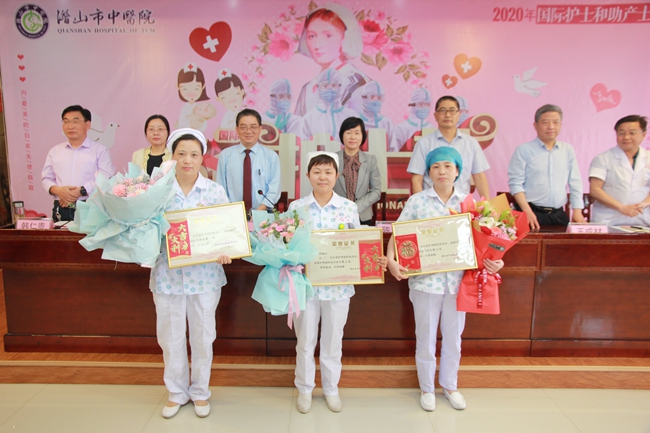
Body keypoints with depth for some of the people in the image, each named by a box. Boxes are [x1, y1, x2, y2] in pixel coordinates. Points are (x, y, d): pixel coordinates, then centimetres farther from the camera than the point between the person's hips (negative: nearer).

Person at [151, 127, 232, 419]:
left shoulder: (215, 191, -3)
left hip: (204, 274, 0)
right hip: (168, 274, 1)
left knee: (203, 335, 12)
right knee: (170, 336, 13)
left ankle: (200, 391, 34)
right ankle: (177, 391, 35)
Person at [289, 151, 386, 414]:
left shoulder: (349, 208, -2)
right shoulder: (296, 207, -3)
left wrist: (376, 260, -12)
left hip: (338, 285, 0)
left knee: (333, 340, 15)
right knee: (305, 340, 14)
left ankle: (331, 388, 36)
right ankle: (304, 388, 35)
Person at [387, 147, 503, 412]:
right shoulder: (417, 201, -4)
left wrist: (493, 261, -11)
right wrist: (391, 260, -19)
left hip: (458, 279, 2)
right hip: (426, 279, -2)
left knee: (453, 336, 17)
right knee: (426, 336, 11)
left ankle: (449, 385, 39)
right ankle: (426, 388, 32)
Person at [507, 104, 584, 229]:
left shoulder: (568, 150, 11)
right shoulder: (524, 150, -3)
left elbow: (575, 183, 12)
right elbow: (516, 183, -7)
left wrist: (577, 211, 3)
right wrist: (527, 212, -15)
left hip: (559, 214, 4)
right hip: (532, 214, -4)